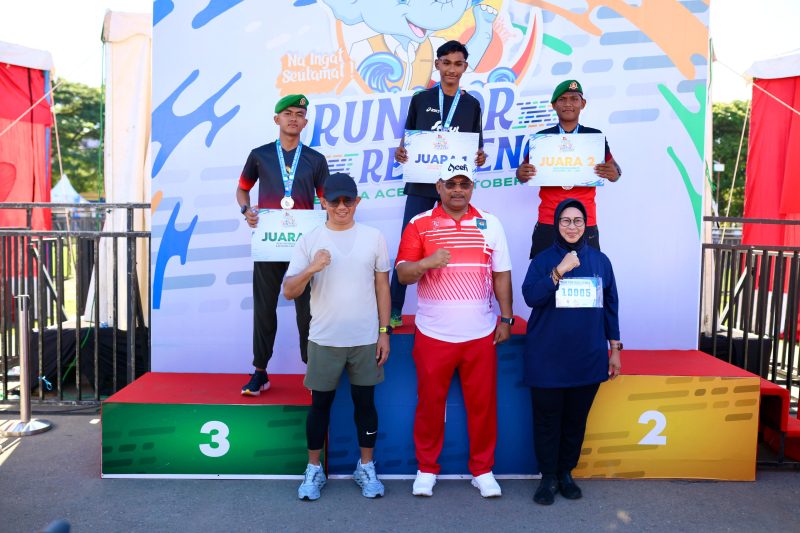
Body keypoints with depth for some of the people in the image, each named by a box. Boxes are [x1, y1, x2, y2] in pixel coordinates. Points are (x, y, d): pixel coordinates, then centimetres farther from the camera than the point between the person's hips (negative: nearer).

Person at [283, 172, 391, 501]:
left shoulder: (373, 237, 1)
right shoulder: (309, 240, -2)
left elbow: (382, 287, 5)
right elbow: (289, 292, -5)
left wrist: (384, 332, 2)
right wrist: (311, 269, -23)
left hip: (365, 339, 1)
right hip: (324, 339, 0)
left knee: (365, 402, 11)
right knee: (320, 403, 10)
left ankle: (366, 468, 27)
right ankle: (314, 470, 25)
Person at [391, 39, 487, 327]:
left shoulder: (472, 105, 9)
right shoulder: (420, 99, 7)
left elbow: (477, 147, 9)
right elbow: (407, 138, 11)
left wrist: (480, 157, -13)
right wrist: (400, 152, -11)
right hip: (421, 184, 0)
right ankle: (394, 310, 6)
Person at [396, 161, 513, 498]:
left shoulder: (490, 223, 6)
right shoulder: (419, 224, 0)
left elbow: (502, 274, 9)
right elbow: (402, 274, -5)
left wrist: (506, 318, 5)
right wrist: (426, 262, -25)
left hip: (481, 334, 2)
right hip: (433, 335, -1)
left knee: (483, 403, 8)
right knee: (430, 403, 8)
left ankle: (482, 470, 25)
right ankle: (426, 469, 25)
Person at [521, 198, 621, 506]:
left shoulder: (600, 260, 6)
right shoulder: (544, 260, 0)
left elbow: (610, 306, 10)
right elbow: (530, 297, -14)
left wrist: (615, 348, 9)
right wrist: (560, 270, -22)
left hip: (588, 357, 2)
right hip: (547, 358, -2)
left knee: (576, 419, 12)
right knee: (547, 419, 5)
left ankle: (566, 473, 29)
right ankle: (548, 477, 20)